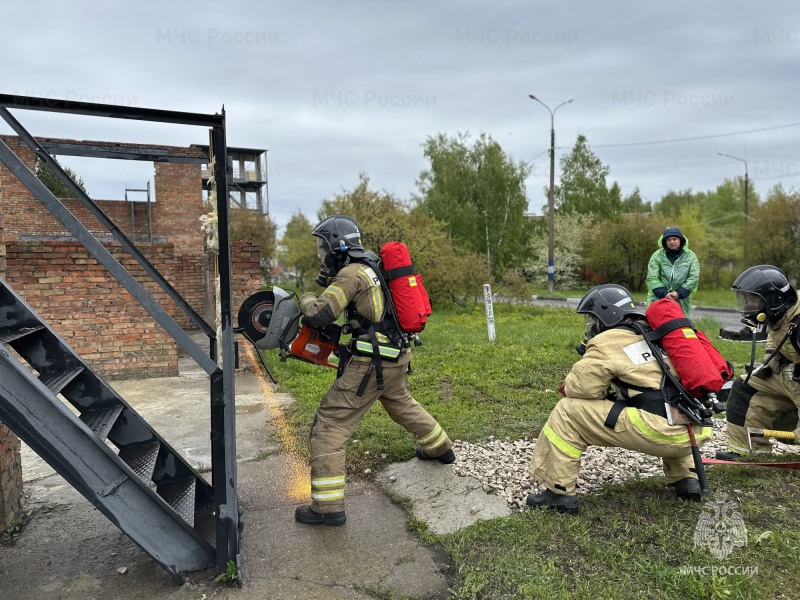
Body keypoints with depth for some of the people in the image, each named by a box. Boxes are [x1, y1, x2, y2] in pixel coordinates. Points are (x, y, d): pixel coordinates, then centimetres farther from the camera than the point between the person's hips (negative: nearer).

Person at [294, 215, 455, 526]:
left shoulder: (350, 274, -15)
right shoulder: (371, 266, 11)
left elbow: (318, 315, -21)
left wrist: (306, 298, 1)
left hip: (372, 363, -9)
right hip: (397, 356, 9)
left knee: (329, 425, -3)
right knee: (402, 404, 34)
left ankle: (327, 506, -1)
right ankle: (440, 448, 54)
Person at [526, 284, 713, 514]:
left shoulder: (607, 342, -2)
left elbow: (580, 389, -3)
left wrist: (567, 387, 18)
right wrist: (612, 389, 32)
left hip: (659, 431, -8)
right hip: (696, 432, 8)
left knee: (568, 412, -1)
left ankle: (559, 493, 3)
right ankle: (686, 479, 29)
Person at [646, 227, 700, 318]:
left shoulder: (690, 256, 4)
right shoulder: (657, 255, 0)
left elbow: (694, 278, -2)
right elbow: (652, 278, -5)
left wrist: (679, 293, -13)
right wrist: (663, 293, -17)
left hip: (681, 300, 1)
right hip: (658, 298, -1)